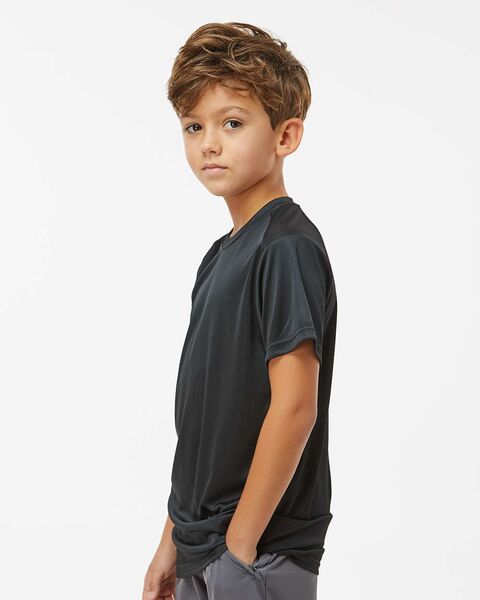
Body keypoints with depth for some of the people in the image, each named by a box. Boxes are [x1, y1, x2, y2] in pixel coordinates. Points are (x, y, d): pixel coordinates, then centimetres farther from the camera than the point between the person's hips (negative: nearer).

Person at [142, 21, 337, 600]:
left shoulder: (288, 247, -16)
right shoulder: (222, 254, 9)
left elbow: (294, 408, -21)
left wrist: (239, 546, -18)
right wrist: (174, 539, 13)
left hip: (260, 552, -8)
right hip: (201, 544, 8)